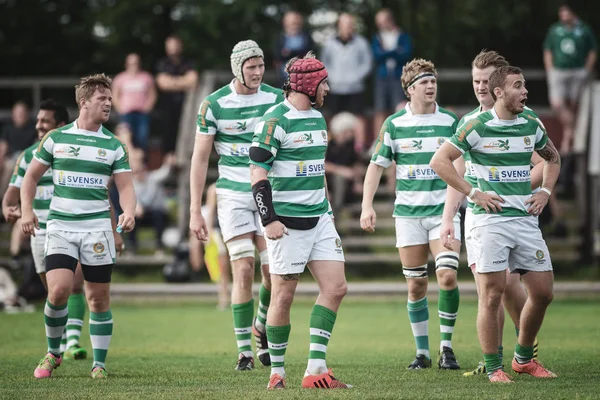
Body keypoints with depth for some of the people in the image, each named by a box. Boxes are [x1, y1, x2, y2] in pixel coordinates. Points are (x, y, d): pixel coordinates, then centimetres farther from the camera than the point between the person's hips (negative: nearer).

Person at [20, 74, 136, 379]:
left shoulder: (114, 145, 6)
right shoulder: (56, 138, 4)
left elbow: (125, 186, 4)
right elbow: (31, 176, 11)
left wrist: (128, 212, -16)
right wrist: (27, 211, -1)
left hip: (97, 228, 1)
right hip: (60, 226, -1)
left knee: (99, 297, 1)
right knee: (59, 289, -16)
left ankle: (99, 363, 12)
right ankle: (53, 353, 6)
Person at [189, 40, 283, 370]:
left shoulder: (277, 99, 1)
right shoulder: (214, 104, -6)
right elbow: (200, 158, -2)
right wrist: (195, 211, -5)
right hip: (233, 195, -2)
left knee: (274, 271, -6)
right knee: (244, 271, -10)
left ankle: (261, 326, 24)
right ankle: (244, 350, 0)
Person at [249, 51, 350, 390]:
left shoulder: (317, 117, 15)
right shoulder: (276, 120, -11)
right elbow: (258, 171, -14)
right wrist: (268, 219, -19)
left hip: (319, 219, 8)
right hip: (287, 221, -8)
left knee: (336, 287, -1)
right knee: (284, 295, -3)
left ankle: (316, 369, 0)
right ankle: (277, 372, 7)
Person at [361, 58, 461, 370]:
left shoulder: (450, 122, 3)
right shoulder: (394, 124, 1)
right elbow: (377, 165, 4)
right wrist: (367, 206, -4)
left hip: (443, 210, 0)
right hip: (408, 212, 0)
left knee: (447, 275, -14)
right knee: (416, 285, 2)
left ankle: (446, 348, -2)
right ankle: (422, 352, 13)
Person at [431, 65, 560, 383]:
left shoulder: (531, 126, 9)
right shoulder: (477, 127, -8)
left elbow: (553, 158, 27)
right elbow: (439, 161, -7)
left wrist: (545, 192, 12)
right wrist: (473, 193, -10)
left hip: (526, 219, 6)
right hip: (491, 220, -6)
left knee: (542, 293, 6)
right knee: (492, 294, -7)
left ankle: (524, 359, 24)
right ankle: (493, 368, 2)